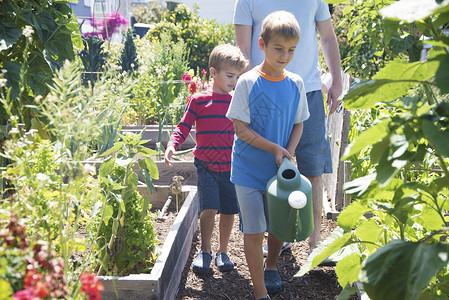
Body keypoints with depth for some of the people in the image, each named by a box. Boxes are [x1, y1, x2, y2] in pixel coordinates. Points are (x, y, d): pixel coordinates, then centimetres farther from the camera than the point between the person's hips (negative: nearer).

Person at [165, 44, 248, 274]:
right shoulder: (199, 100, -2)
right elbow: (183, 127, 1)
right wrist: (172, 145, -15)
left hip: (231, 167, 3)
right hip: (206, 166, -3)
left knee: (229, 211, 6)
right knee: (209, 208, -13)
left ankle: (223, 252, 24)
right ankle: (205, 251, 6)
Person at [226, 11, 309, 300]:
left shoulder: (296, 84, 0)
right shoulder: (248, 83, -13)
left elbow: (298, 124, 8)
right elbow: (240, 128, -12)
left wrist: (289, 153, -8)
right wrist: (274, 149, -18)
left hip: (280, 170, 4)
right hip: (249, 170, -4)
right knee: (253, 232, -2)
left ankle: (271, 266, 44)